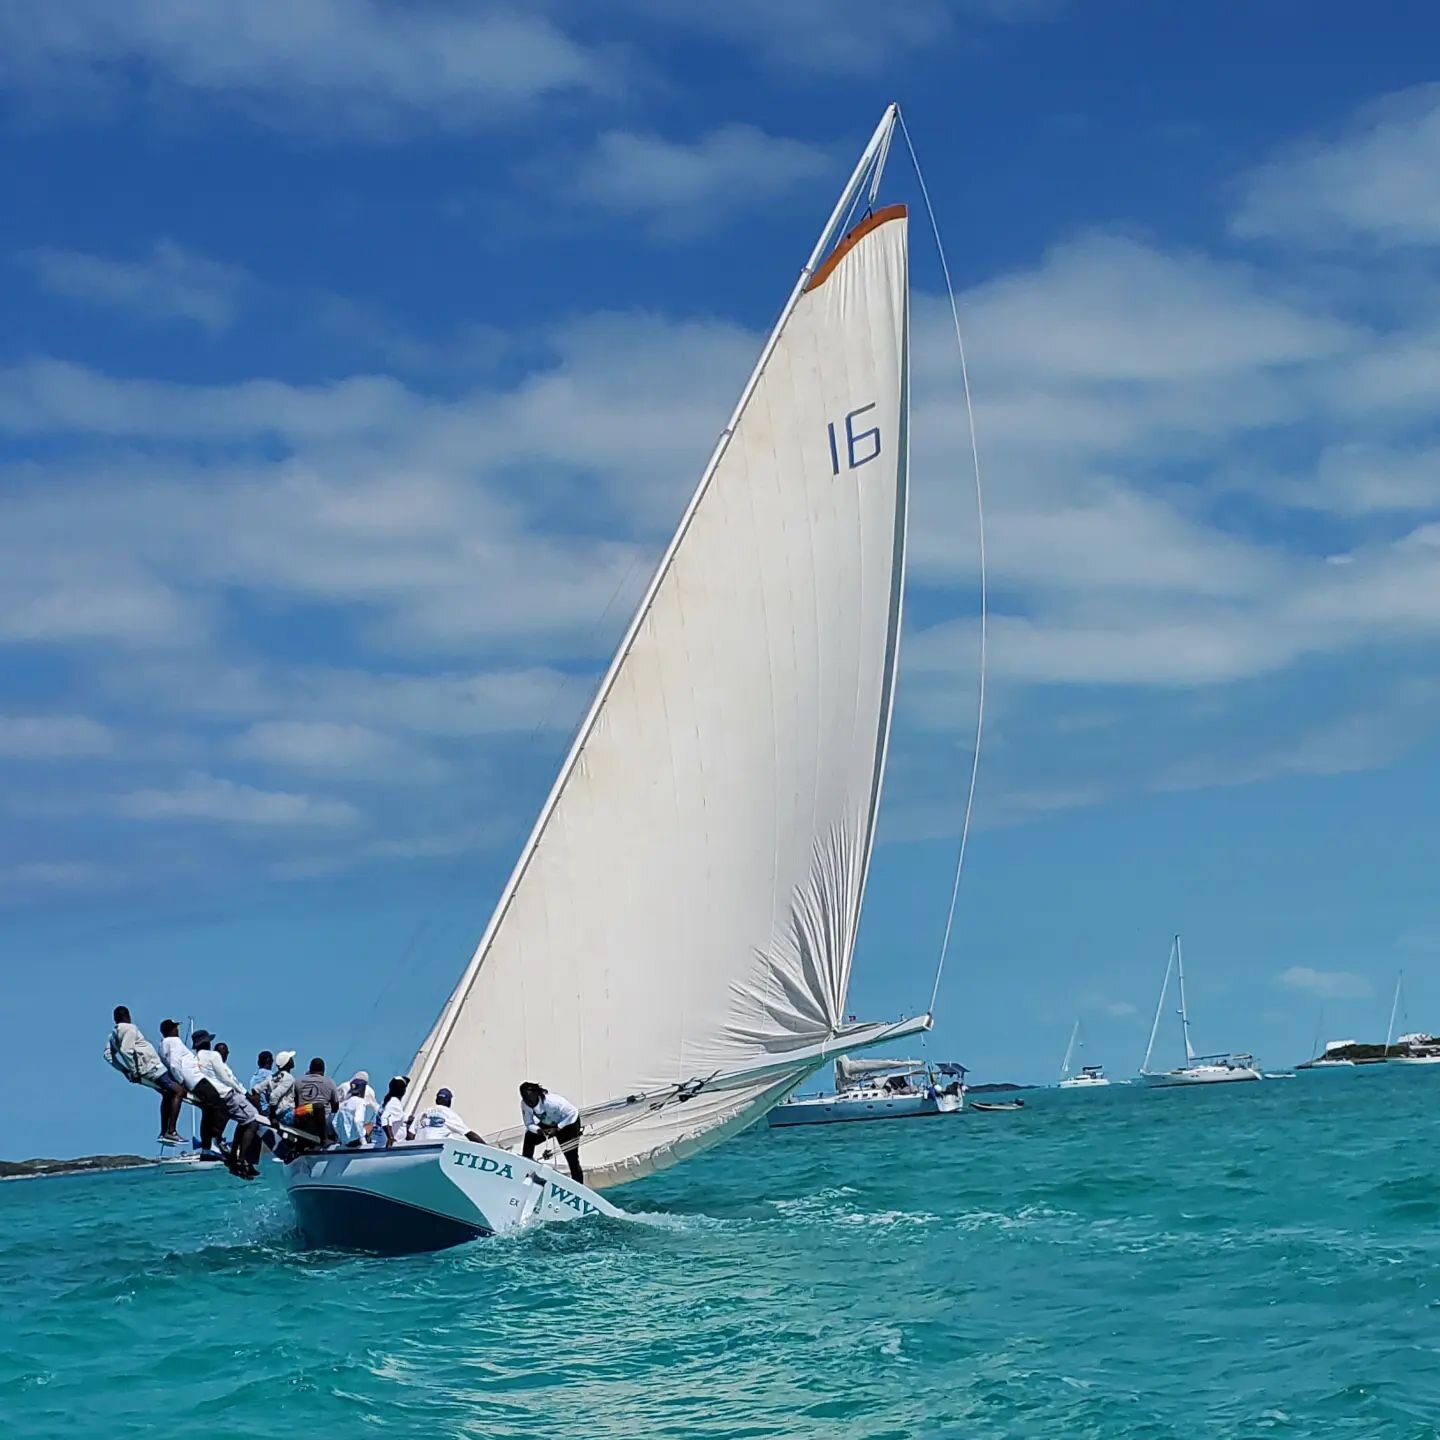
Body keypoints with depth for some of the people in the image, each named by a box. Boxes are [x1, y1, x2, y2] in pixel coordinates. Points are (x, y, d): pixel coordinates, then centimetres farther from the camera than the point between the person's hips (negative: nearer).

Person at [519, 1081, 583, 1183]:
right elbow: (529, 1124, -12)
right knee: (529, 1138, -9)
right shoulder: (524, 1104, -20)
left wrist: (556, 1129, -32)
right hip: (548, 1124, 6)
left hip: (568, 1123, -6)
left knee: (572, 1158, -9)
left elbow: (572, 1113, -28)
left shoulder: (551, 1101, -37)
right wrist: (538, 1130, -33)